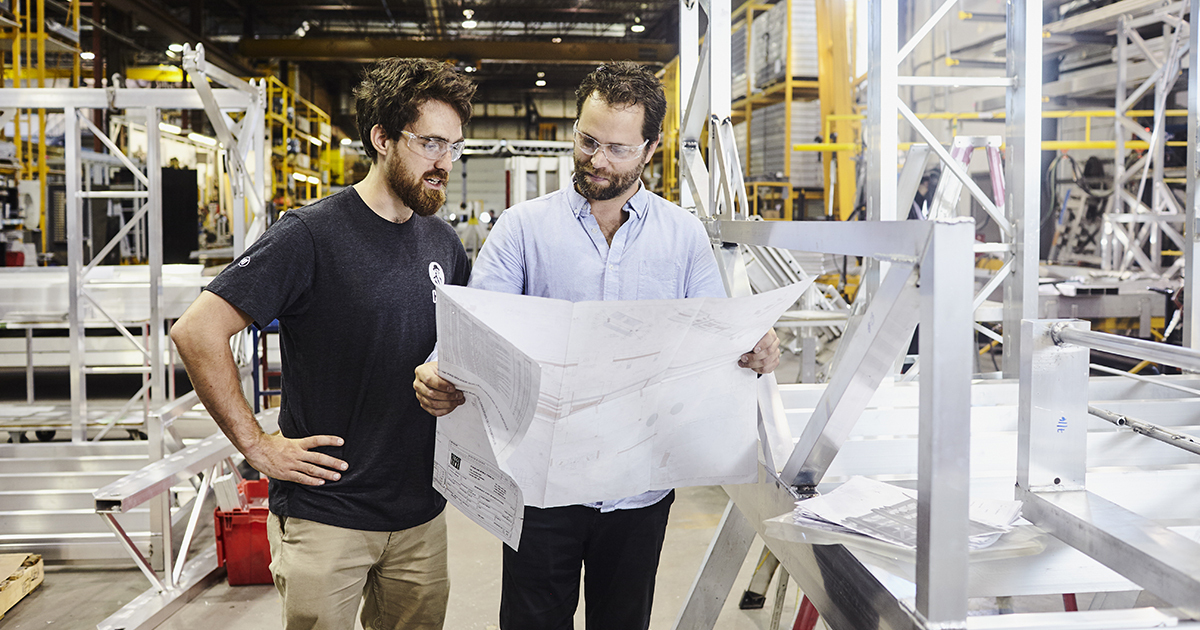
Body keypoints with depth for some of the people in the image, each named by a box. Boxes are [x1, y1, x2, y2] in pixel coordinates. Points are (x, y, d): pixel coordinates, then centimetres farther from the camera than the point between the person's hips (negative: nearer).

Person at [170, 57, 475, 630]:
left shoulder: (443, 243, 6)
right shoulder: (310, 235, -14)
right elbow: (196, 332, -17)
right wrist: (255, 444, -15)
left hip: (422, 512, 6)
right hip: (325, 514, -6)